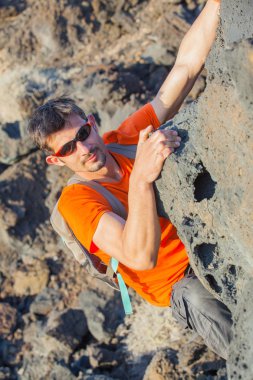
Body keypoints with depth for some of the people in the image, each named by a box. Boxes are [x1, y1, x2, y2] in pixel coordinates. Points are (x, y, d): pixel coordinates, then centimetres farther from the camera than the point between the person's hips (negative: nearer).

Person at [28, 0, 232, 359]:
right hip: (183, 282, -5)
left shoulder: (126, 139, 2)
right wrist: (141, 178, -42)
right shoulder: (76, 200, -13)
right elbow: (141, 258, -30)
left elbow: (185, 66, -2)